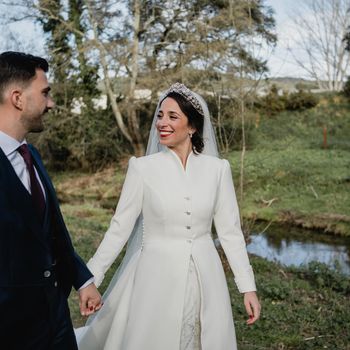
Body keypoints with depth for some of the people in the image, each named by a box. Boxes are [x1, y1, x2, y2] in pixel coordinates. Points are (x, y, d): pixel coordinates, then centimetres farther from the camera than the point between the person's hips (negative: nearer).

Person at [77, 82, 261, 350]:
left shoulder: (217, 169, -2)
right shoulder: (142, 168, -6)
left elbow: (230, 231, 2)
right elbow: (120, 228, -3)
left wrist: (248, 287, 1)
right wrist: (91, 280, -6)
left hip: (205, 278, 2)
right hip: (157, 277, -1)